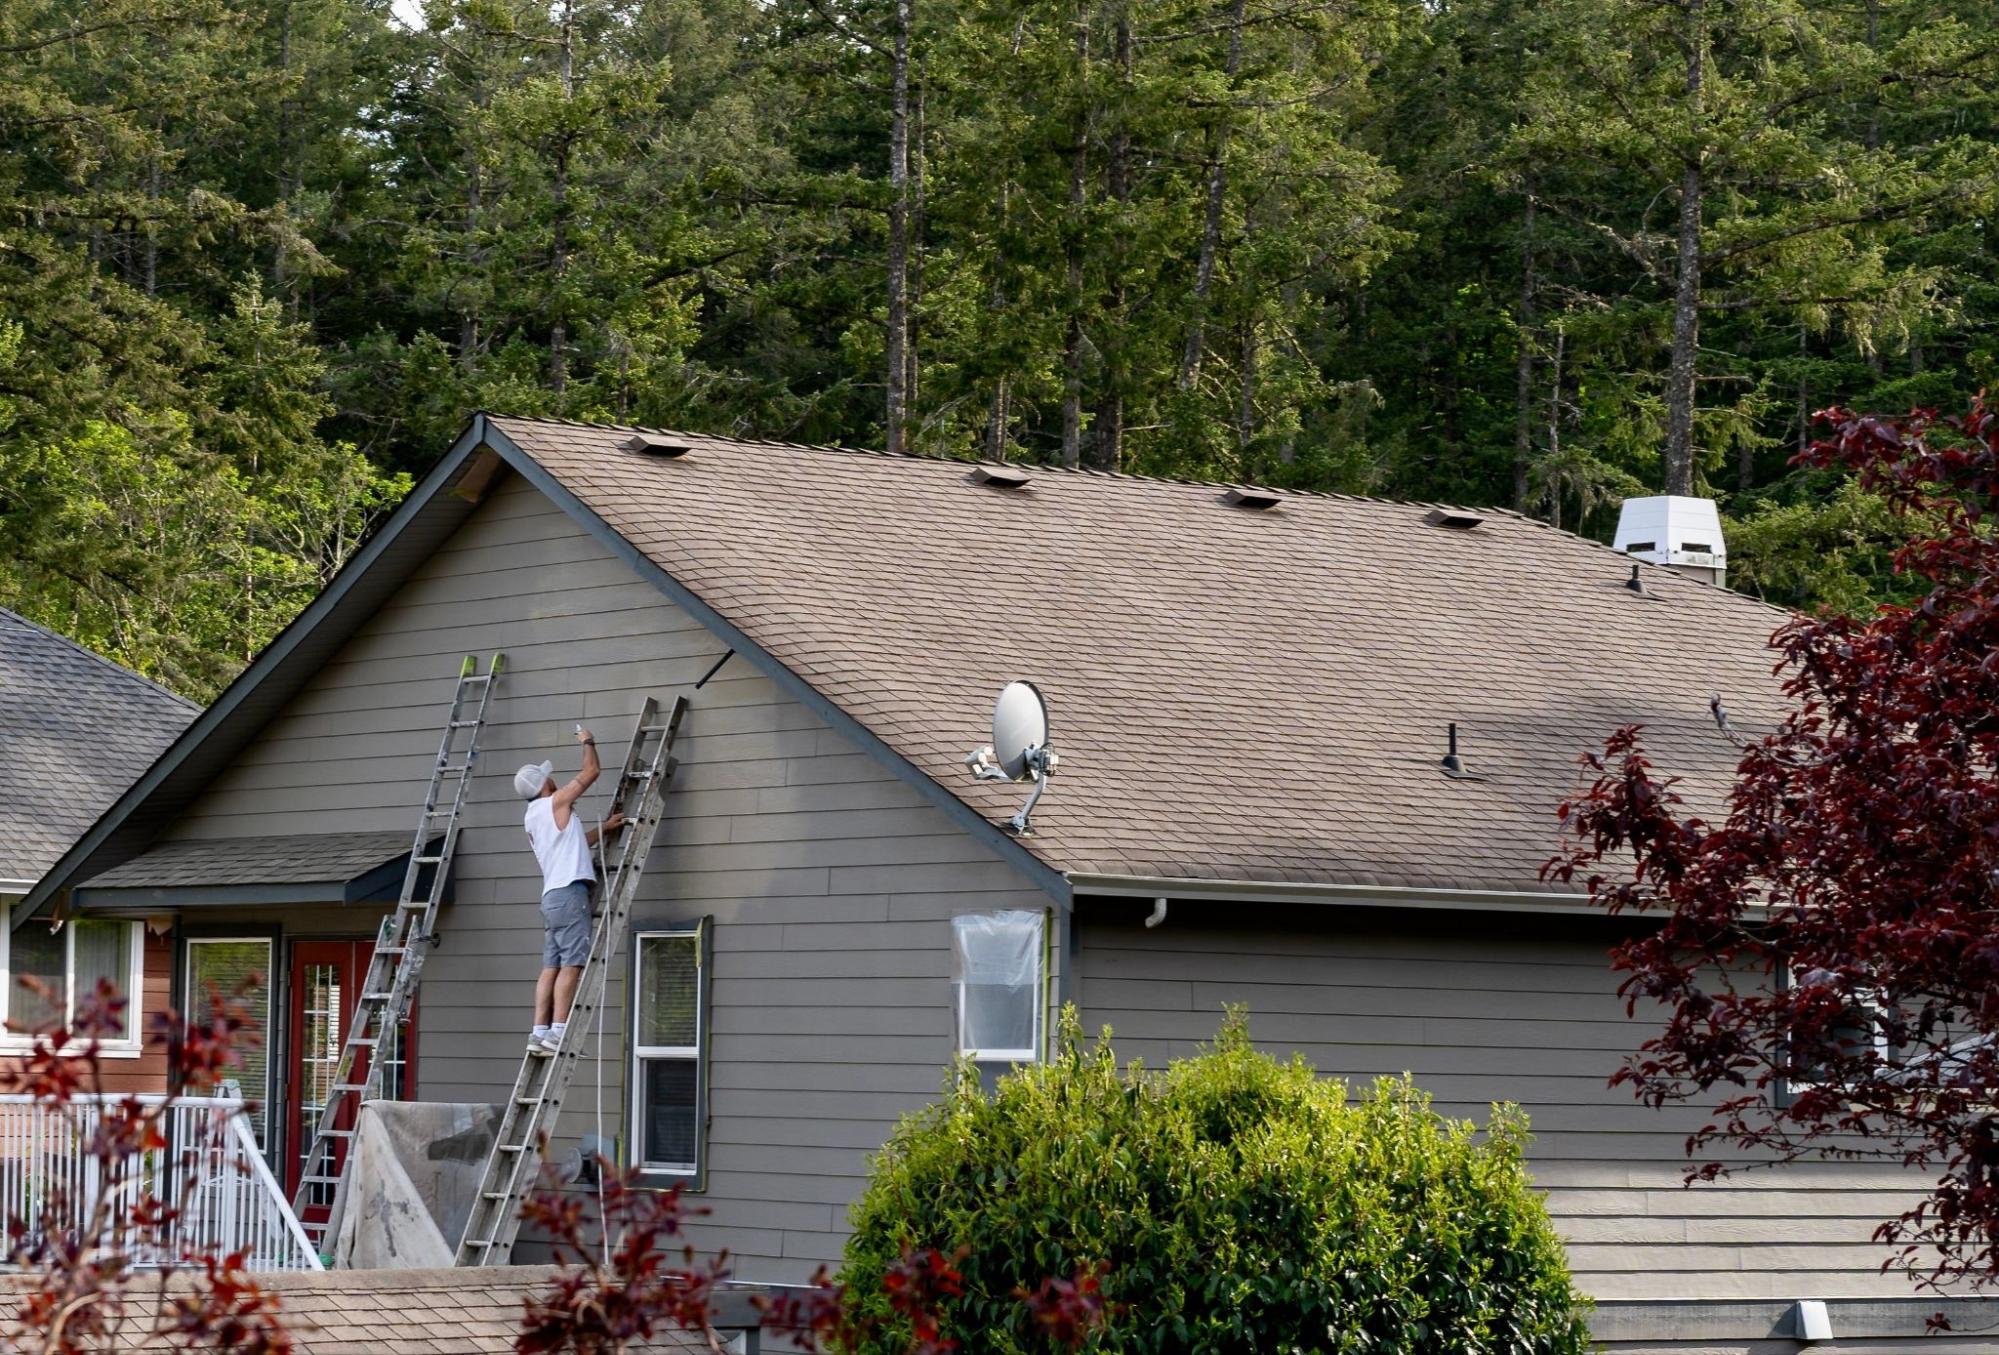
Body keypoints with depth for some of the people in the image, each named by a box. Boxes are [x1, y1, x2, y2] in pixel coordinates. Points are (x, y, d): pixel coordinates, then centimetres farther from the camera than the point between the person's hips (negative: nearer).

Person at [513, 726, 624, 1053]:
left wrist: (604, 829, 32)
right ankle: (558, 1032, -19)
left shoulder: (532, 819, 20)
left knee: (551, 966, 4)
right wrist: (587, 742, 17)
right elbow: (591, 771, 2)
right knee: (571, 965, -12)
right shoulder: (556, 803, -3)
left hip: (551, 895, 9)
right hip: (569, 891, -9)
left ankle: (540, 1031, -2)